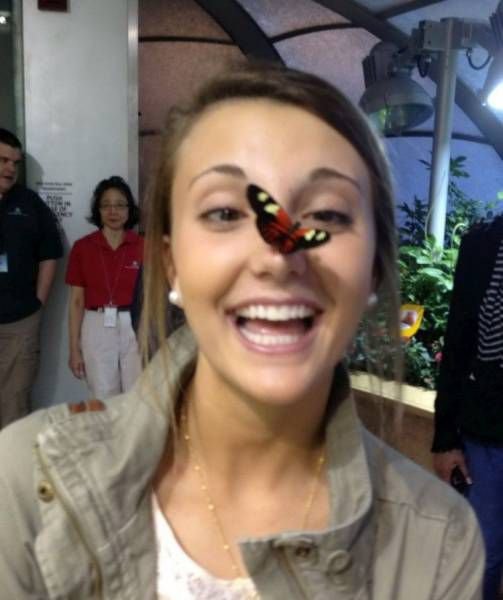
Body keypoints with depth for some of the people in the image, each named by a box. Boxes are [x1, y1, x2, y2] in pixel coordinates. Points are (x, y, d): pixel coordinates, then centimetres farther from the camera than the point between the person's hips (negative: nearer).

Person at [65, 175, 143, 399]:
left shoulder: (144, 247, -1)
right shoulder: (82, 247, 0)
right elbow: (76, 301, 3)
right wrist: (74, 348, 1)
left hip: (135, 328, 0)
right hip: (97, 329, 0)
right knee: (105, 402, 9)